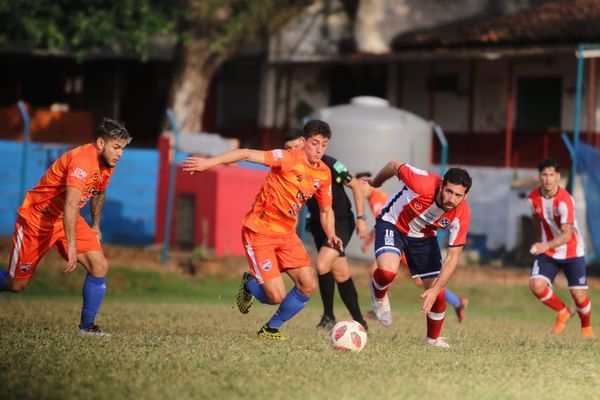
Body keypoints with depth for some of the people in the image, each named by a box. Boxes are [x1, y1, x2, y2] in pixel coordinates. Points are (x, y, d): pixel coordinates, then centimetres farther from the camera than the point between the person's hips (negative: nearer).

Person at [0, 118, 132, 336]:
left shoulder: (106, 163, -2)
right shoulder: (82, 160, -31)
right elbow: (70, 205, -41)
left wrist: (95, 226, 29)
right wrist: (71, 246, -47)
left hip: (68, 220, 7)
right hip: (37, 219, -7)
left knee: (100, 265, -13)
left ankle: (87, 326, -4)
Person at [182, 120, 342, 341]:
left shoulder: (324, 173, 2)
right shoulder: (289, 158, -19)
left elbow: (326, 210, 14)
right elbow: (247, 154, -24)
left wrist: (331, 236, -4)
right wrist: (209, 162, -31)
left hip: (286, 233, 7)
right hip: (259, 230, -7)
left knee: (308, 286, -5)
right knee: (277, 296, -14)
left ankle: (271, 329, 16)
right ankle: (249, 285, 22)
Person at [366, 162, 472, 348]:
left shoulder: (462, 215, -25)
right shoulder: (423, 184, -36)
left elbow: (452, 257, -19)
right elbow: (394, 166, -16)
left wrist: (435, 289, -29)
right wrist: (374, 183, 5)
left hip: (424, 236, 3)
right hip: (393, 223, -3)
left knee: (438, 294, -2)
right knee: (388, 272, -32)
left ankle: (433, 339, 27)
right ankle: (379, 295, 5)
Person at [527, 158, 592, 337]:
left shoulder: (564, 200, -26)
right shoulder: (533, 198, -9)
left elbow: (567, 235, -32)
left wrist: (547, 245, -48)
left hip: (572, 252, -4)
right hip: (547, 252, 4)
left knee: (578, 294, -4)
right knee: (536, 284, -18)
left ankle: (586, 326, 30)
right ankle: (563, 312, 10)